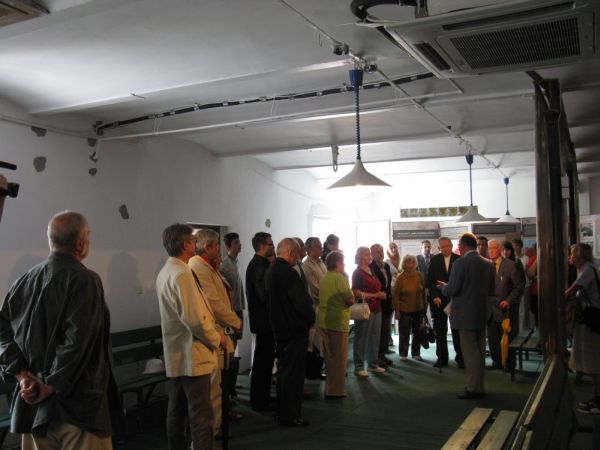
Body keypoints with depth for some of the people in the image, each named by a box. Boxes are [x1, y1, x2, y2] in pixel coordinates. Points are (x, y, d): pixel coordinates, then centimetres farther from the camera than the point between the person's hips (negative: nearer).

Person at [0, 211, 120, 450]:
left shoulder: (25, 281, 7)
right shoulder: (85, 280, -14)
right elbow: (77, 340, -22)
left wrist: (22, 375, -2)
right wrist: (51, 386, -14)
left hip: (32, 402, 7)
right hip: (76, 403, -7)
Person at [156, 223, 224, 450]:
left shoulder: (165, 272, 11)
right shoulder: (182, 274, -20)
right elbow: (195, 318, -23)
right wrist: (216, 338, -8)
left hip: (176, 355, 10)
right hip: (192, 355, -10)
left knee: (177, 411, 16)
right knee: (201, 416, -4)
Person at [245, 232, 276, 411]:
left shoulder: (258, 264, 12)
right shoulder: (259, 266, -19)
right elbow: (265, 295, -24)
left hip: (263, 320, 10)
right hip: (264, 320, -10)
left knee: (264, 360, 17)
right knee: (263, 360, -1)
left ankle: (262, 398, 28)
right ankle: (260, 401, 9)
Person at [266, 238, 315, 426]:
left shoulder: (271, 271, 9)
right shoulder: (289, 273, -22)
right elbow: (302, 303, -23)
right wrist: (311, 319, -4)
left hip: (280, 328, 9)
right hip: (295, 329, -9)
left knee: (284, 370, 18)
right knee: (293, 373, 0)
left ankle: (282, 412, 27)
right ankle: (291, 415, 8)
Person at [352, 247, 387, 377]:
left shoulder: (372, 270, 13)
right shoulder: (357, 272, -8)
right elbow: (356, 293, -14)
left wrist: (382, 294, 7)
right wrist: (375, 295, -14)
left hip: (376, 308, 7)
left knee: (375, 337, 12)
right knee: (362, 338, -1)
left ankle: (373, 364, 23)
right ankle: (359, 367, 7)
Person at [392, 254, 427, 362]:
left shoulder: (419, 275, 0)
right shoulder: (400, 278, -10)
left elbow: (423, 291, 8)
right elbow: (395, 296, -8)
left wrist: (425, 305, 8)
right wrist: (397, 311, -9)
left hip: (418, 309, 4)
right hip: (405, 310, -3)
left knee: (417, 332, 10)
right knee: (404, 333, 2)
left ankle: (416, 353, 24)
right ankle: (403, 354, 16)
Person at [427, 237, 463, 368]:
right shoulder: (434, 260, 4)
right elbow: (430, 281, 1)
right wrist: (434, 296, -10)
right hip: (439, 300, 1)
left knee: (457, 330, 2)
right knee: (440, 331, 6)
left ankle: (460, 357, 13)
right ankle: (442, 358, 15)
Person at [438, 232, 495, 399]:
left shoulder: (461, 263, -15)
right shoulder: (488, 264, 6)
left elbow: (452, 290, -16)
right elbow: (491, 290, 12)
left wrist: (443, 286, 5)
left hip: (465, 315, -7)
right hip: (482, 314, 7)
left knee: (470, 352, 0)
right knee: (480, 351, 14)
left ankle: (474, 388, 4)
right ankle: (479, 386, 23)